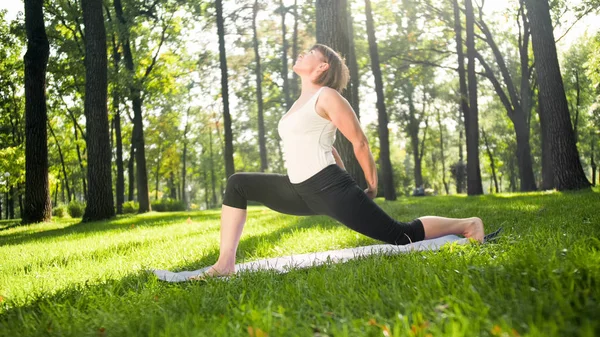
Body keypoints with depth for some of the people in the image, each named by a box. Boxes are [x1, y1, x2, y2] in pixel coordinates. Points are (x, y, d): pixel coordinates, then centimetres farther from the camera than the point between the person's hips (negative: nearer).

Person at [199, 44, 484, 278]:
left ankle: (467, 225, 15)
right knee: (237, 184, 5)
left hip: (328, 189, -8)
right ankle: (226, 262, -1)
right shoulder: (300, 103, 18)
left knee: (401, 236, -6)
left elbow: (360, 142, -7)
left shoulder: (326, 96, -8)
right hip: (300, 191, 9)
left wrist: (371, 189, -1)